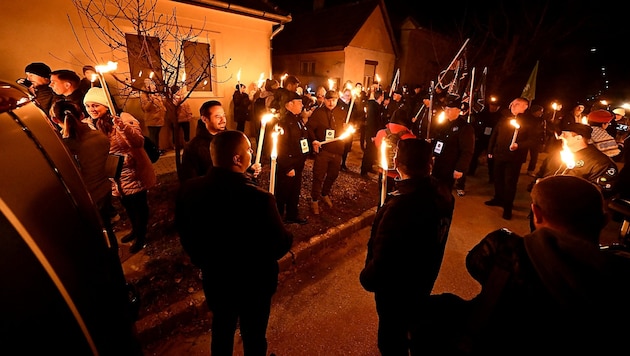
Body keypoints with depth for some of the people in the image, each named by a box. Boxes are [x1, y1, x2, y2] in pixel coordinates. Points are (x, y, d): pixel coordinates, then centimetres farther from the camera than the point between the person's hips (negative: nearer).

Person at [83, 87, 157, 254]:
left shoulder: (124, 118, -19)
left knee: (139, 204, 8)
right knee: (127, 204, 24)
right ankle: (135, 230, 47)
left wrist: (122, 126, -47)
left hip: (134, 173, -7)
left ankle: (141, 236, 28)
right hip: (115, 176, 7)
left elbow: (139, 142, -35)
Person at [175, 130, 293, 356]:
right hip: (253, 283, -4)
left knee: (221, 330, 31)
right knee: (253, 336, 24)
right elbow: (280, 246, -23)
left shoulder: (188, 190, -17)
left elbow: (184, 234, 0)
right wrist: (288, 236, 0)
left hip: (213, 278, 5)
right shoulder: (258, 199, -36)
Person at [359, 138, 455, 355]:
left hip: (395, 287, -7)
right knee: (416, 325, 34)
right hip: (423, 279, 8)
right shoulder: (443, 195, -14)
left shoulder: (400, 206, -39)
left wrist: (367, 278, -11)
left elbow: (383, 257, -29)